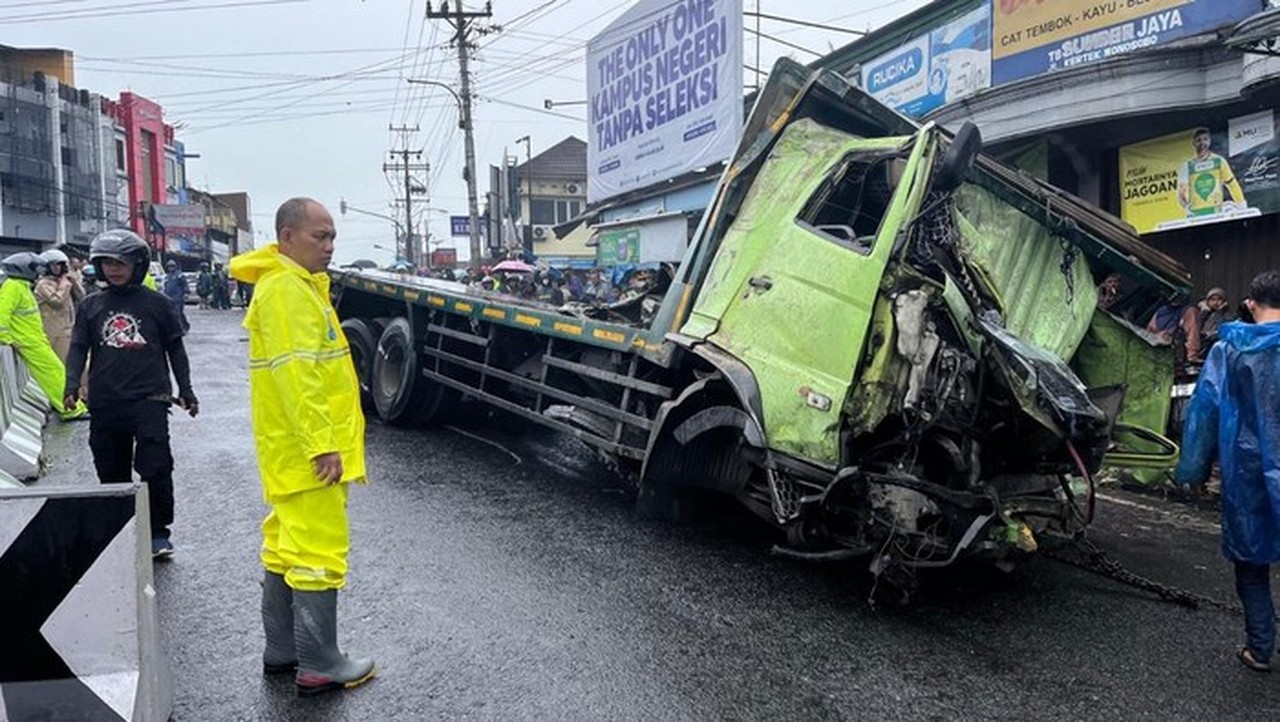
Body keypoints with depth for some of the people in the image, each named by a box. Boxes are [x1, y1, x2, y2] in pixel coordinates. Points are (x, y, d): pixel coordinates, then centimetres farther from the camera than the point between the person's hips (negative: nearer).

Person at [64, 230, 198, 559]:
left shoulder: (155, 303, 3)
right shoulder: (92, 306, 10)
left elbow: (175, 348, 8)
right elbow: (78, 348, 9)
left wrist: (186, 391, 7)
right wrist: (72, 385, -7)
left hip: (149, 399, -3)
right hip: (105, 404, 3)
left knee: (155, 469, -10)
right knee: (111, 473, 11)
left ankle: (159, 534, 4)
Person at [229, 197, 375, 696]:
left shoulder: (298, 285, 17)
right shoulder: (284, 290, -16)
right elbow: (294, 376, -23)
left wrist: (328, 438, 24)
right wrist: (322, 445, -24)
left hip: (292, 450, 11)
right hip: (307, 449, -11)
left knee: (287, 550, 16)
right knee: (319, 554, -4)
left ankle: (281, 650, 27)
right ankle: (319, 666, 4)